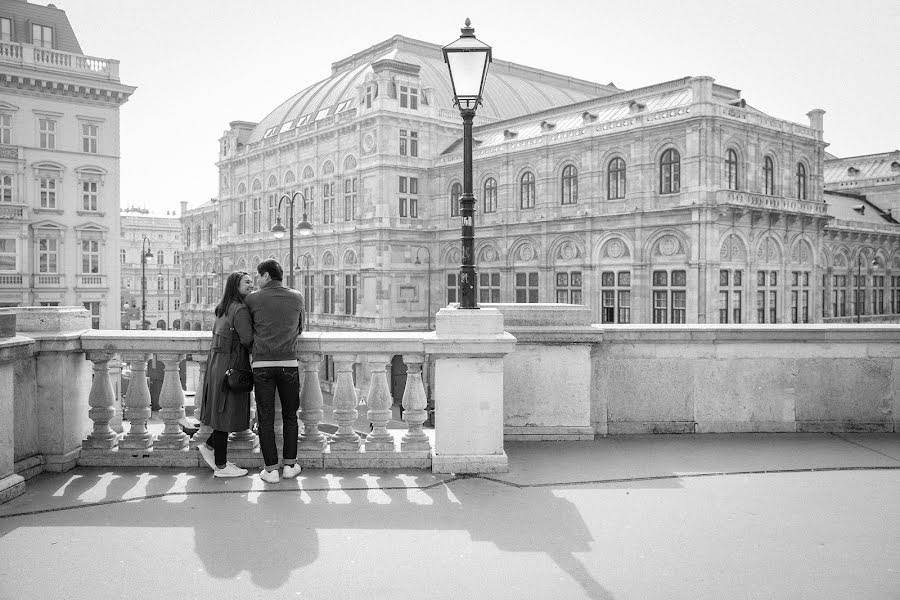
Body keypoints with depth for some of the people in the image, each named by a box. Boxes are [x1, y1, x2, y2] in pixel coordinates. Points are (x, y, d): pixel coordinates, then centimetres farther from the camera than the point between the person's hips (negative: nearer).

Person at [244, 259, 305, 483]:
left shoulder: (252, 299, 3)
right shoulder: (297, 297, 8)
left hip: (262, 364, -1)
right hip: (289, 363, 1)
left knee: (265, 419, 5)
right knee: (290, 416, 14)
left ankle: (271, 469, 5)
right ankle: (290, 464, 18)